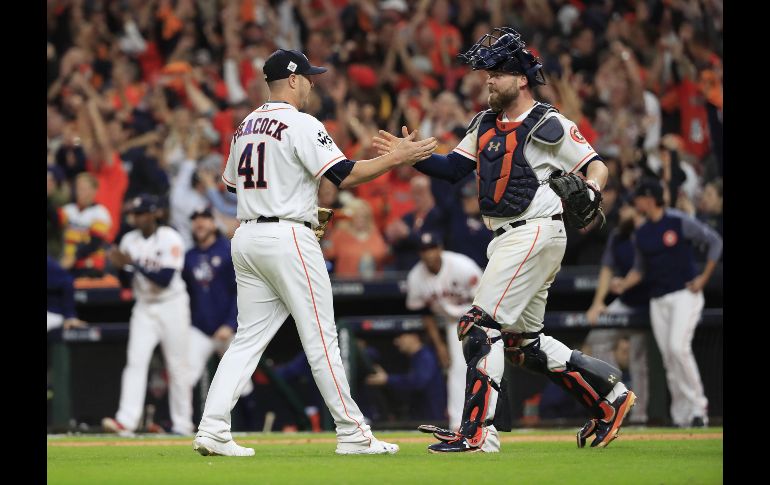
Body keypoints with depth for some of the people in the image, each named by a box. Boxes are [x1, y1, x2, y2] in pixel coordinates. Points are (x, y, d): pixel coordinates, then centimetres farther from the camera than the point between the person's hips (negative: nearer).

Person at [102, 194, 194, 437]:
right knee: (135, 361, -9)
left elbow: (166, 279, -21)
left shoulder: (170, 239, -12)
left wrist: (133, 263, -24)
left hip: (172, 306, -4)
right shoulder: (129, 240, 4)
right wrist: (122, 266, -15)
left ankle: (182, 423, 10)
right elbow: (126, 282, 6)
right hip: (144, 307, 4)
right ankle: (125, 421, -19)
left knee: (177, 366, 1)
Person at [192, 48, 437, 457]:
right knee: (320, 338, -2)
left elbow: (230, 183, 23)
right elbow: (345, 175, -17)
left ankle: (212, 429, -5)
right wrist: (398, 157, -10)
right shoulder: (301, 125, -10)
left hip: (246, 238, 8)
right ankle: (352, 434, 3)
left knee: (248, 338, 7)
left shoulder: (245, 127, 15)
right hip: (288, 237, -7)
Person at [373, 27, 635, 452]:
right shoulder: (486, 124, 15)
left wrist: (590, 191, -29)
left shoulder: (548, 126, -9)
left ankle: (478, 432, -16)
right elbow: (452, 169, 14)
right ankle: (609, 396, 25)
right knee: (523, 341, 15)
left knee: (480, 325, -15)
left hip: (536, 233, -9)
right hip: (507, 240, 9)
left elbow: (596, 166, -8)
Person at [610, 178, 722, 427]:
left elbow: (715, 241, -2)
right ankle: (681, 416, 8)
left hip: (685, 294, -6)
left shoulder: (680, 222, -6)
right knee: (669, 359, 2)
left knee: (678, 347, -22)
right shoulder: (640, 234, 11)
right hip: (658, 301, 6)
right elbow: (640, 269, 19)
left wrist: (704, 278, -7)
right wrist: (623, 284, -1)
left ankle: (698, 405, -13)